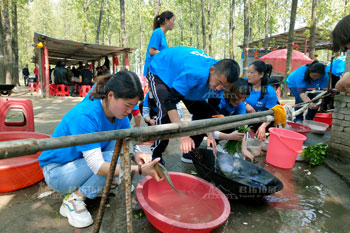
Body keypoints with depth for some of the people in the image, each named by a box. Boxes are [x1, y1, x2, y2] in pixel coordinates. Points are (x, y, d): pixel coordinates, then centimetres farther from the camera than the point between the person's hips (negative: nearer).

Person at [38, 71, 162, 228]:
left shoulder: (118, 112, -11)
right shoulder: (84, 116, -34)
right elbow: (97, 166, -37)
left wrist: (136, 155, -32)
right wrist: (139, 169, -43)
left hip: (84, 162, 7)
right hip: (57, 170, -6)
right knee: (113, 157, -27)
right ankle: (73, 201, -10)